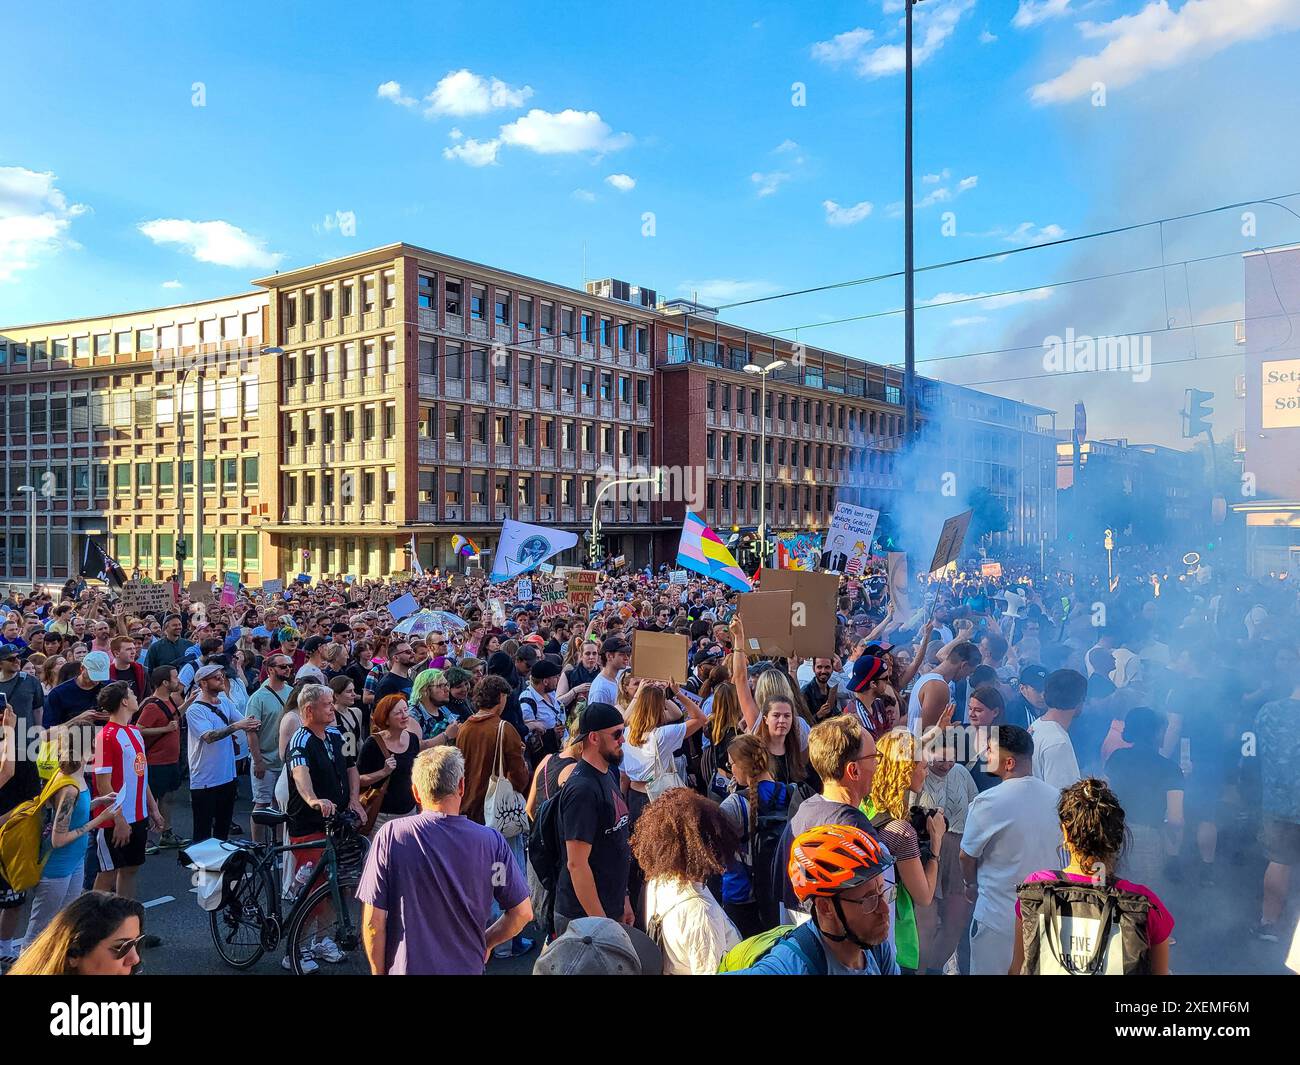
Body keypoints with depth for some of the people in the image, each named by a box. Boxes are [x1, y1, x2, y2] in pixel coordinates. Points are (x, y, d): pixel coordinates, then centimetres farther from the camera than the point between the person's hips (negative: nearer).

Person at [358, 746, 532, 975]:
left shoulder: (391, 836, -15)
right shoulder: (492, 842, -13)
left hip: (406, 967, 0)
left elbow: (373, 921, -12)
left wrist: (378, 972, 3)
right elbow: (522, 912, -6)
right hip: (467, 967, 1)